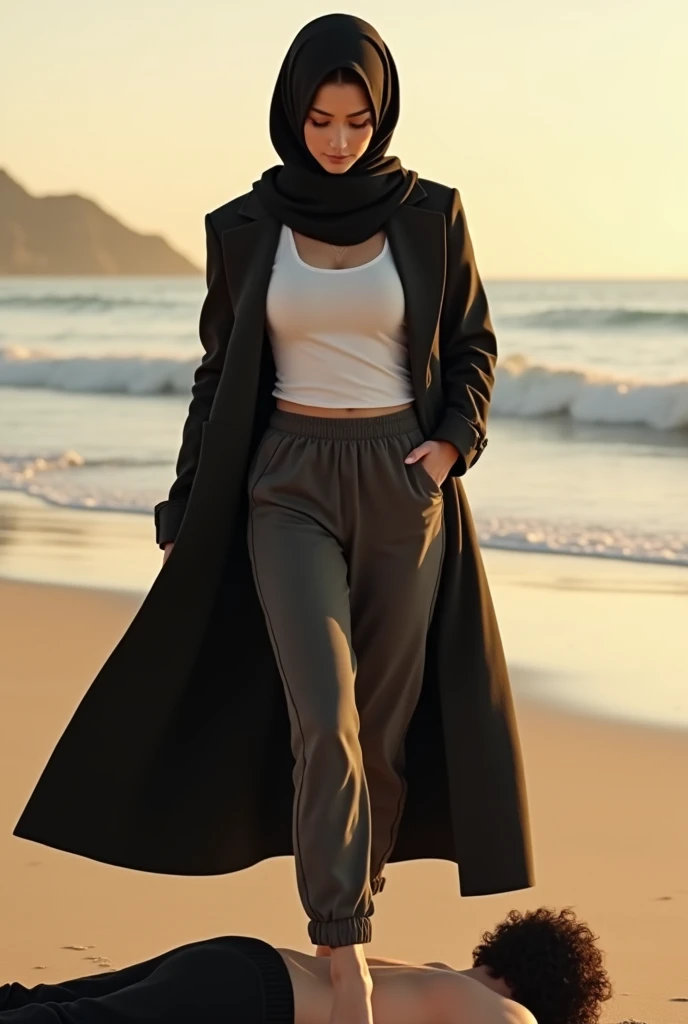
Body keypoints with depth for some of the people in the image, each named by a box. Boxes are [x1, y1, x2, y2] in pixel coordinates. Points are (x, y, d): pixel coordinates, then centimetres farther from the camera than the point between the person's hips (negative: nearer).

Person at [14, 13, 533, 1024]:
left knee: (385, 716, 5)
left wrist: (452, 443, -9)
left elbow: (474, 347, 8)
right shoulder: (246, 228, 2)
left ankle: (353, 905, 23)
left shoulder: (431, 215, 0)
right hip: (289, 485, -1)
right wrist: (187, 509, 6)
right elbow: (220, 374, 8)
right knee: (322, 710, -17)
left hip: (401, 485, 1)